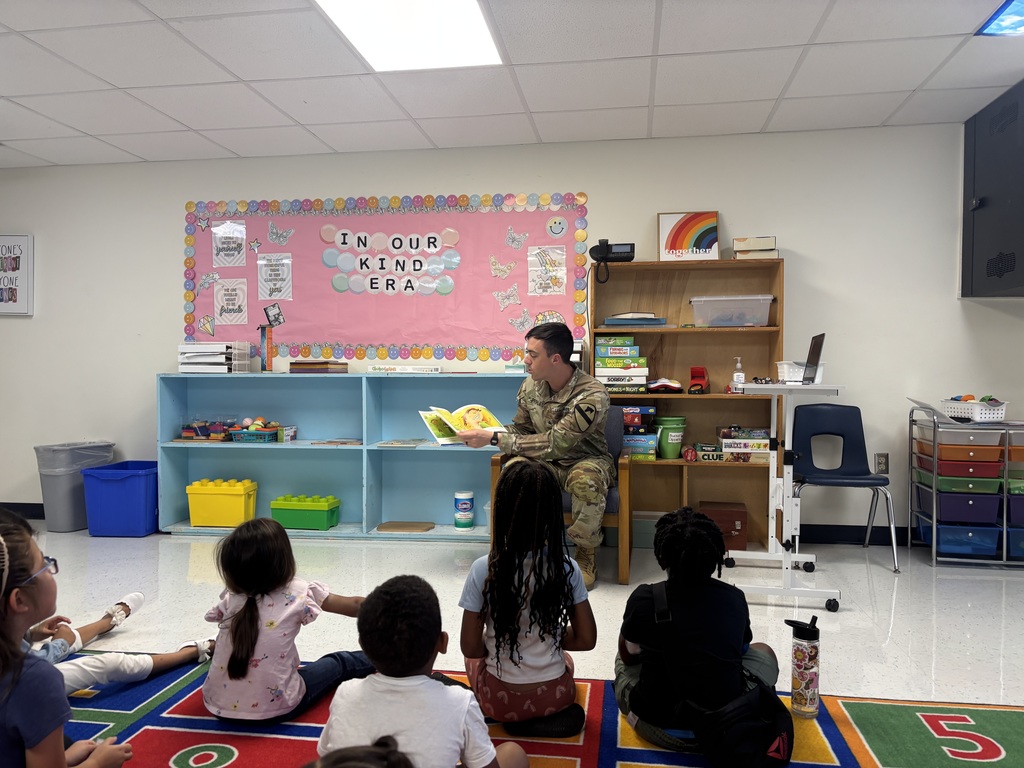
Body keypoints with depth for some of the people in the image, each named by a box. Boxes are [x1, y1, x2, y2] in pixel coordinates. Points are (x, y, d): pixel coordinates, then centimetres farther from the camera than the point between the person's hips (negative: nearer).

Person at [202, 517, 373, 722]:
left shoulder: (230, 600, -4)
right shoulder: (298, 593, -12)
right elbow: (353, 606, 0)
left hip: (219, 705, 3)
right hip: (274, 709, -3)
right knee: (339, 662, 21)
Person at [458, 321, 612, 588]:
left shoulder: (592, 395, -26)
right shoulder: (530, 386, -6)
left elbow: (554, 443, -31)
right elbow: (521, 429, 8)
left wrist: (494, 438, -32)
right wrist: (484, 433, -12)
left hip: (585, 461, -4)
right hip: (546, 462, 4)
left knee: (586, 479, -40)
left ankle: (585, 553, -13)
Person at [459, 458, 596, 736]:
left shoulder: (483, 569, -20)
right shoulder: (566, 567, -15)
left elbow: (471, 647, -13)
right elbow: (586, 639, -7)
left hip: (498, 700, -2)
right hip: (554, 696, 2)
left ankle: (517, 719, 13)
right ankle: (553, 715, 13)